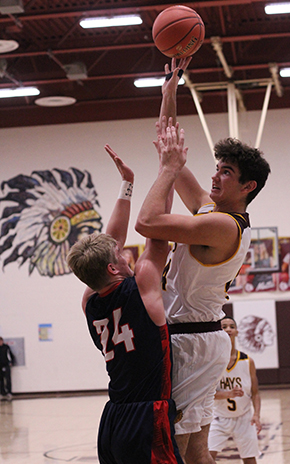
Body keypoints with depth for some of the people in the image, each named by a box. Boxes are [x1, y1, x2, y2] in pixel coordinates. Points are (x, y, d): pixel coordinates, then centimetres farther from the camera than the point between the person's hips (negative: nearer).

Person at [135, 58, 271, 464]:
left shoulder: (224, 225, -18)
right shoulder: (209, 207, 10)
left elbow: (148, 223, -27)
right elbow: (167, 140, 16)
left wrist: (170, 166, -16)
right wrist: (171, 81, 15)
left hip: (190, 341, -10)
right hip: (199, 337, 10)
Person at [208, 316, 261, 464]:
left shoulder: (247, 361, -5)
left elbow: (255, 393, 0)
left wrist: (256, 415, -16)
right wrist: (229, 393, -31)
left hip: (244, 418, 2)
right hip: (219, 417, -2)